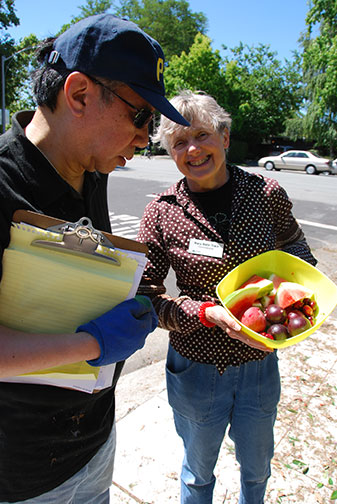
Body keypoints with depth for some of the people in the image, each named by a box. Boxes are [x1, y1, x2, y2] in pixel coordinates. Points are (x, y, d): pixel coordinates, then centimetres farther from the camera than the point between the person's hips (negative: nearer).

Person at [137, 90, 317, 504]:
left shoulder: (266, 193, -9)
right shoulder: (162, 212, -14)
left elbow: (293, 245, 8)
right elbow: (147, 296, -12)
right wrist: (209, 313, -27)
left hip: (259, 362, 3)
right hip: (196, 367, -2)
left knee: (257, 467, 29)